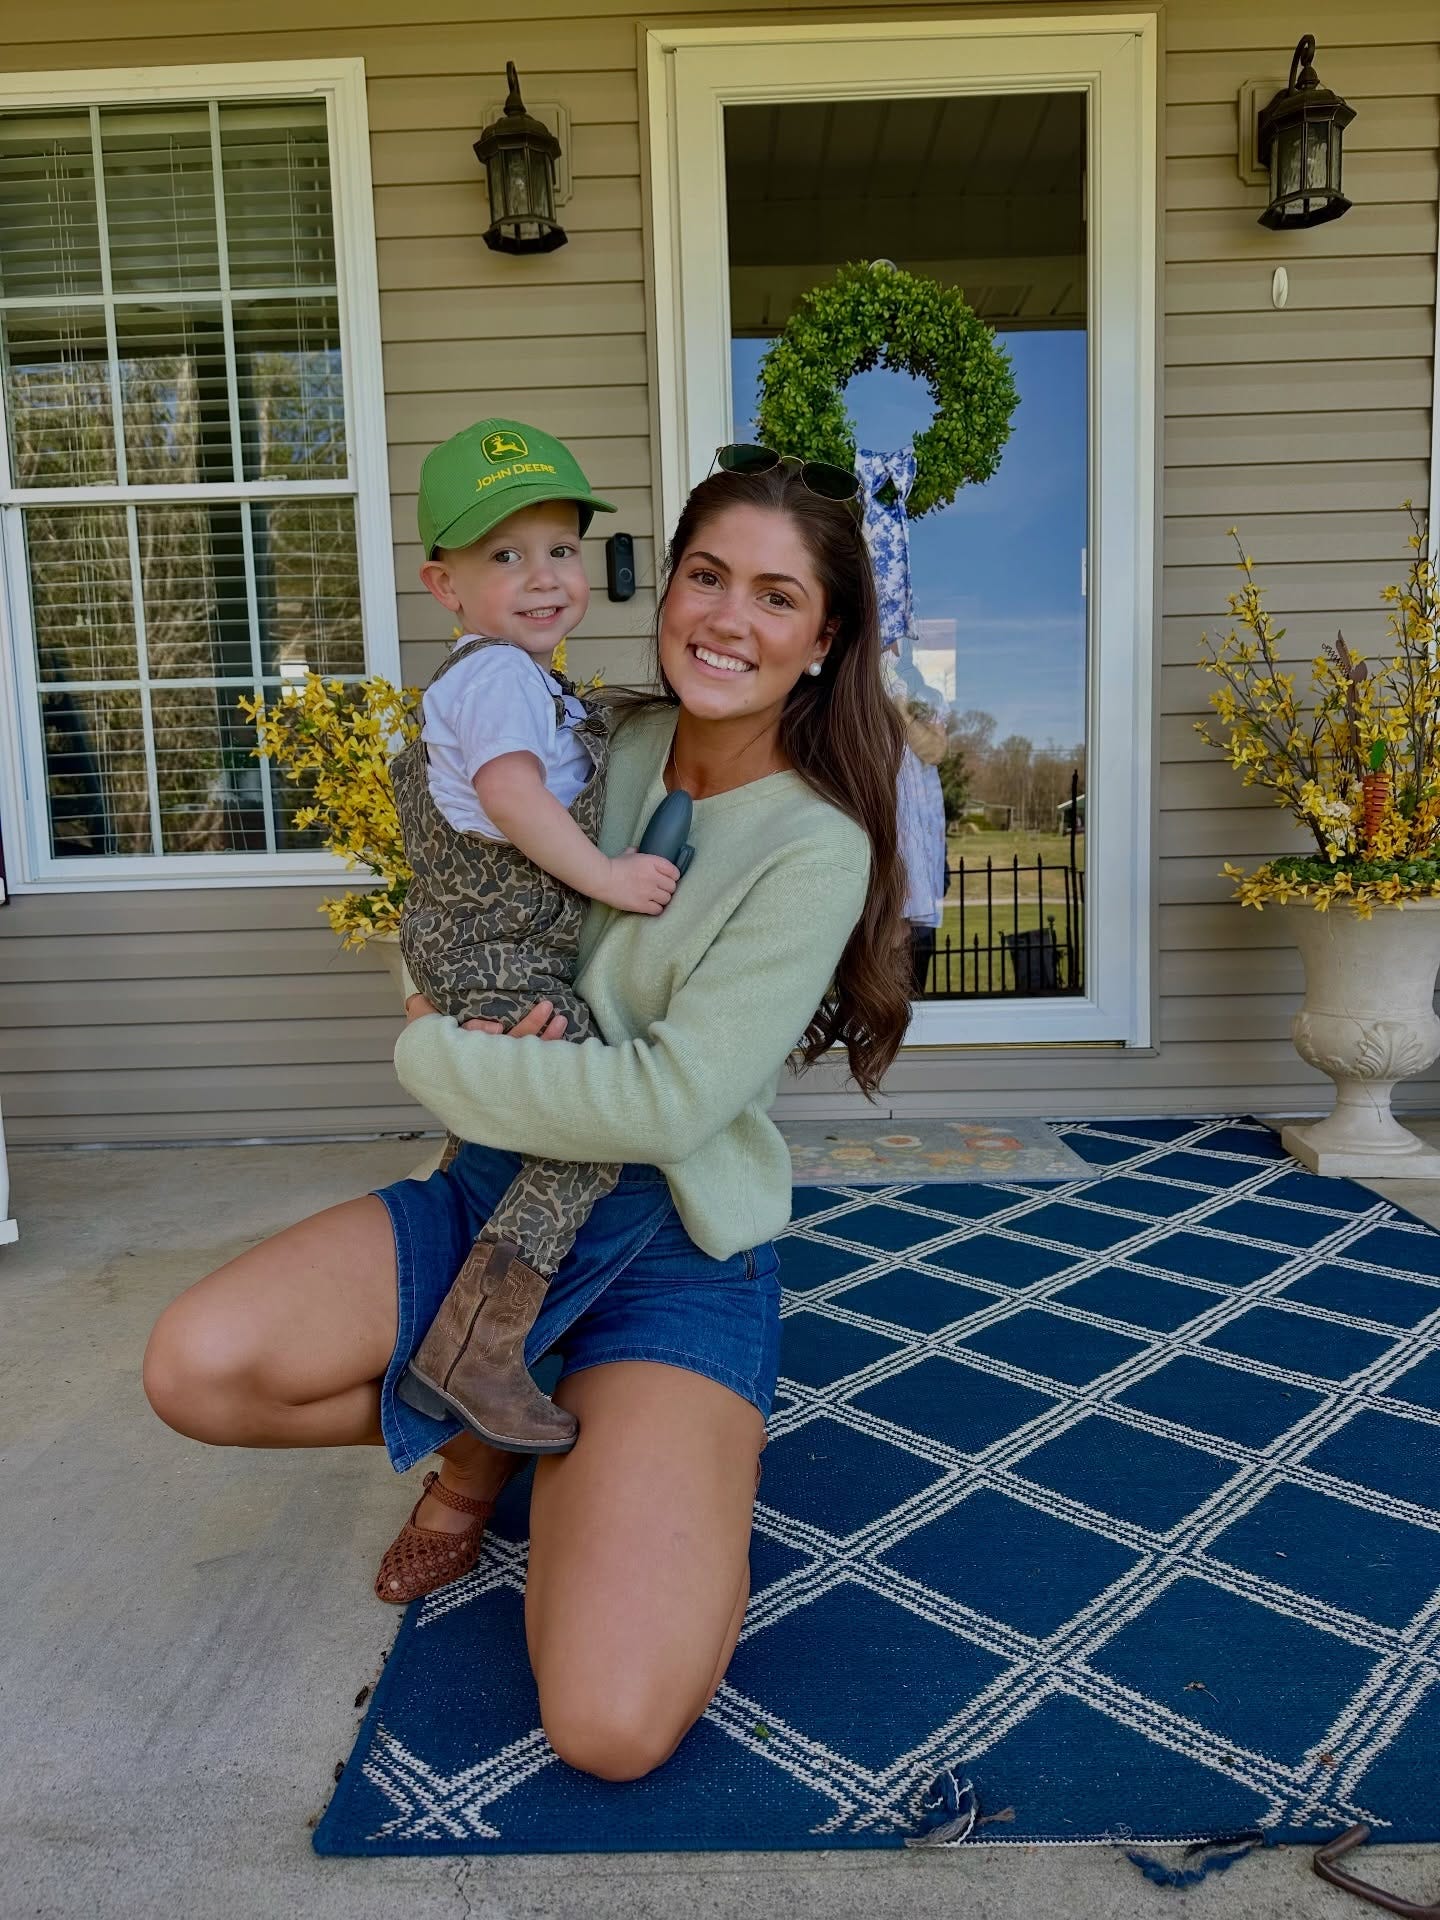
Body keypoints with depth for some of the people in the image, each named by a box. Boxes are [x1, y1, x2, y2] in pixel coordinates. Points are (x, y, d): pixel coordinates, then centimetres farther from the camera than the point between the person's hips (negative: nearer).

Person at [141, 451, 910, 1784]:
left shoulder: (818, 849, -16)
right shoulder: (614, 746, 3)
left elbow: (668, 1100, -23)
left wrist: (430, 1058, -12)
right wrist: (460, 1015, -4)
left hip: (678, 1252, -5)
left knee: (613, 1729, -18)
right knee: (194, 1366, -15)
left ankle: (574, 1468, 15)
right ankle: (481, 1441, 13)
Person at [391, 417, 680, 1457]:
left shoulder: (491, 674, 18)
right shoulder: (500, 674, -16)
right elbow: (513, 795, -32)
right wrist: (606, 875, -27)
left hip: (471, 943, 11)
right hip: (503, 961, -11)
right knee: (590, 1137, -15)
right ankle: (471, 1351, -16)